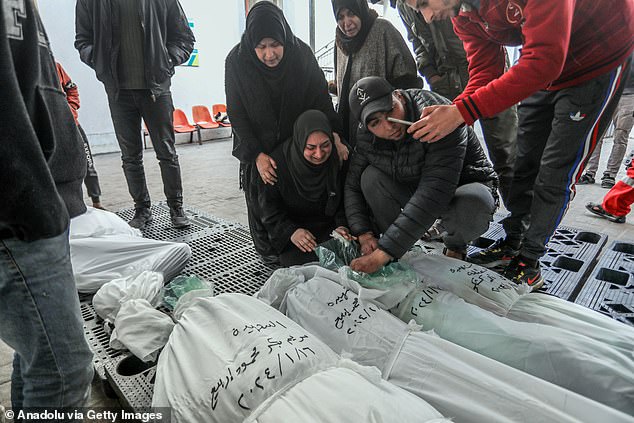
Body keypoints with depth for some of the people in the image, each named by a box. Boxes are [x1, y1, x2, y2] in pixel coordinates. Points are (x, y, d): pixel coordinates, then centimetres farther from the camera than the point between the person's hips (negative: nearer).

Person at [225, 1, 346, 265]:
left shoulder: (302, 53, -13)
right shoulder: (236, 61, -16)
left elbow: (321, 98, -6)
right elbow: (236, 115, -12)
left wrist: (333, 135, -21)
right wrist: (257, 155, -20)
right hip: (258, 148, 0)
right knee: (260, 200, 3)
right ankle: (267, 253, 24)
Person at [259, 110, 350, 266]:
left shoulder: (339, 158, -10)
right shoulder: (279, 161, -15)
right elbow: (269, 205, -9)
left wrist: (341, 225, -16)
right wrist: (291, 231, -24)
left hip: (329, 226, 2)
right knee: (301, 261, -24)